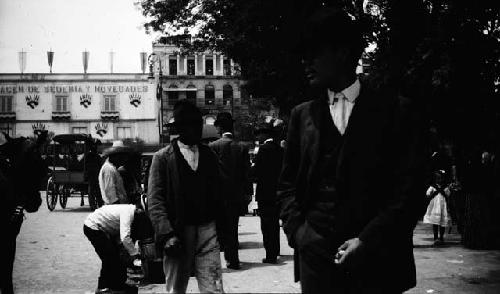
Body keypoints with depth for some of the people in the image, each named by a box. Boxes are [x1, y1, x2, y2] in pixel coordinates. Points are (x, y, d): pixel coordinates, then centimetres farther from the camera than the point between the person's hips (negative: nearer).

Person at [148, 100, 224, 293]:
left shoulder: (208, 155, 13)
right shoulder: (163, 158, 1)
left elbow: (217, 194, 14)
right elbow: (155, 200, -4)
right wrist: (166, 234, -16)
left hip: (207, 231, 2)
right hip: (177, 233, -2)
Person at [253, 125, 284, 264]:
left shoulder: (264, 148, -14)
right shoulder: (280, 149, 9)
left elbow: (257, 169, -16)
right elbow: (283, 170, 13)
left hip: (265, 192, -8)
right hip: (277, 191, 8)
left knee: (267, 225, -5)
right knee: (274, 223, 19)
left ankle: (271, 255, -6)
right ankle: (275, 251, 31)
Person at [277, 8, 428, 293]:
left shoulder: (398, 110, 1)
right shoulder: (302, 115, 12)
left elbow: (411, 190, -4)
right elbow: (288, 184, 14)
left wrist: (367, 241, -13)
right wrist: (298, 231, -3)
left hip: (377, 261, -2)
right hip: (316, 256, 3)